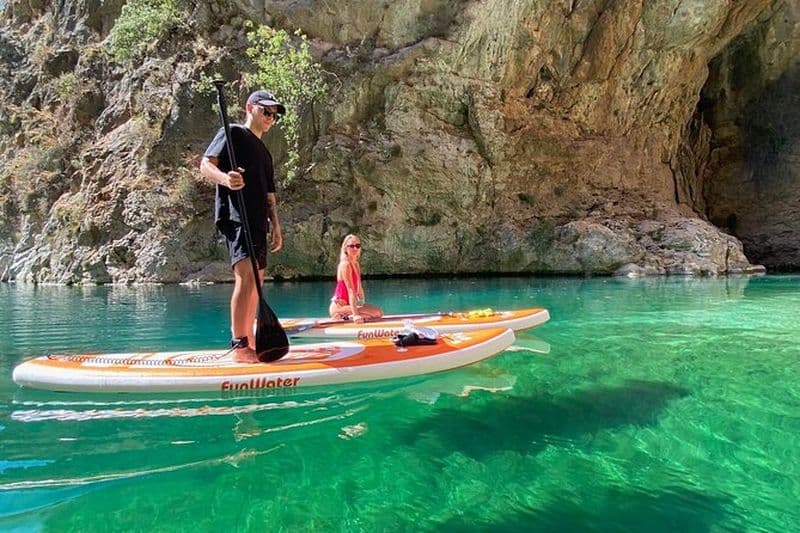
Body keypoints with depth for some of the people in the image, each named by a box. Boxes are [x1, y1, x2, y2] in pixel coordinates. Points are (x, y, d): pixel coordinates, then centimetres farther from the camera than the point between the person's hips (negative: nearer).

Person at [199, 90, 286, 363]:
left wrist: (275, 226, 18)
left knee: (256, 279, 9)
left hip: (257, 221, 10)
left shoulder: (264, 152, 27)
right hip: (235, 214, -10)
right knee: (247, 275, -21)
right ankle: (239, 346, -22)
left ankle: (249, 340, 17)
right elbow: (206, 164, -10)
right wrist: (224, 178, -30)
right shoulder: (233, 133, 3)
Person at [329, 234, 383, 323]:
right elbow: (351, 290, -24)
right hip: (338, 307, -9)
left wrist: (363, 306, 4)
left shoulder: (356, 264, 13)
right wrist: (355, 314, -30)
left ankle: (345, 317, 6)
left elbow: (359, 288, 13)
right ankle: (346, 317, -9)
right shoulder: (345, 264, -16)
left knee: (378, 312, 16)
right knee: (377, 313, -18)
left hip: (346, 305, 9)